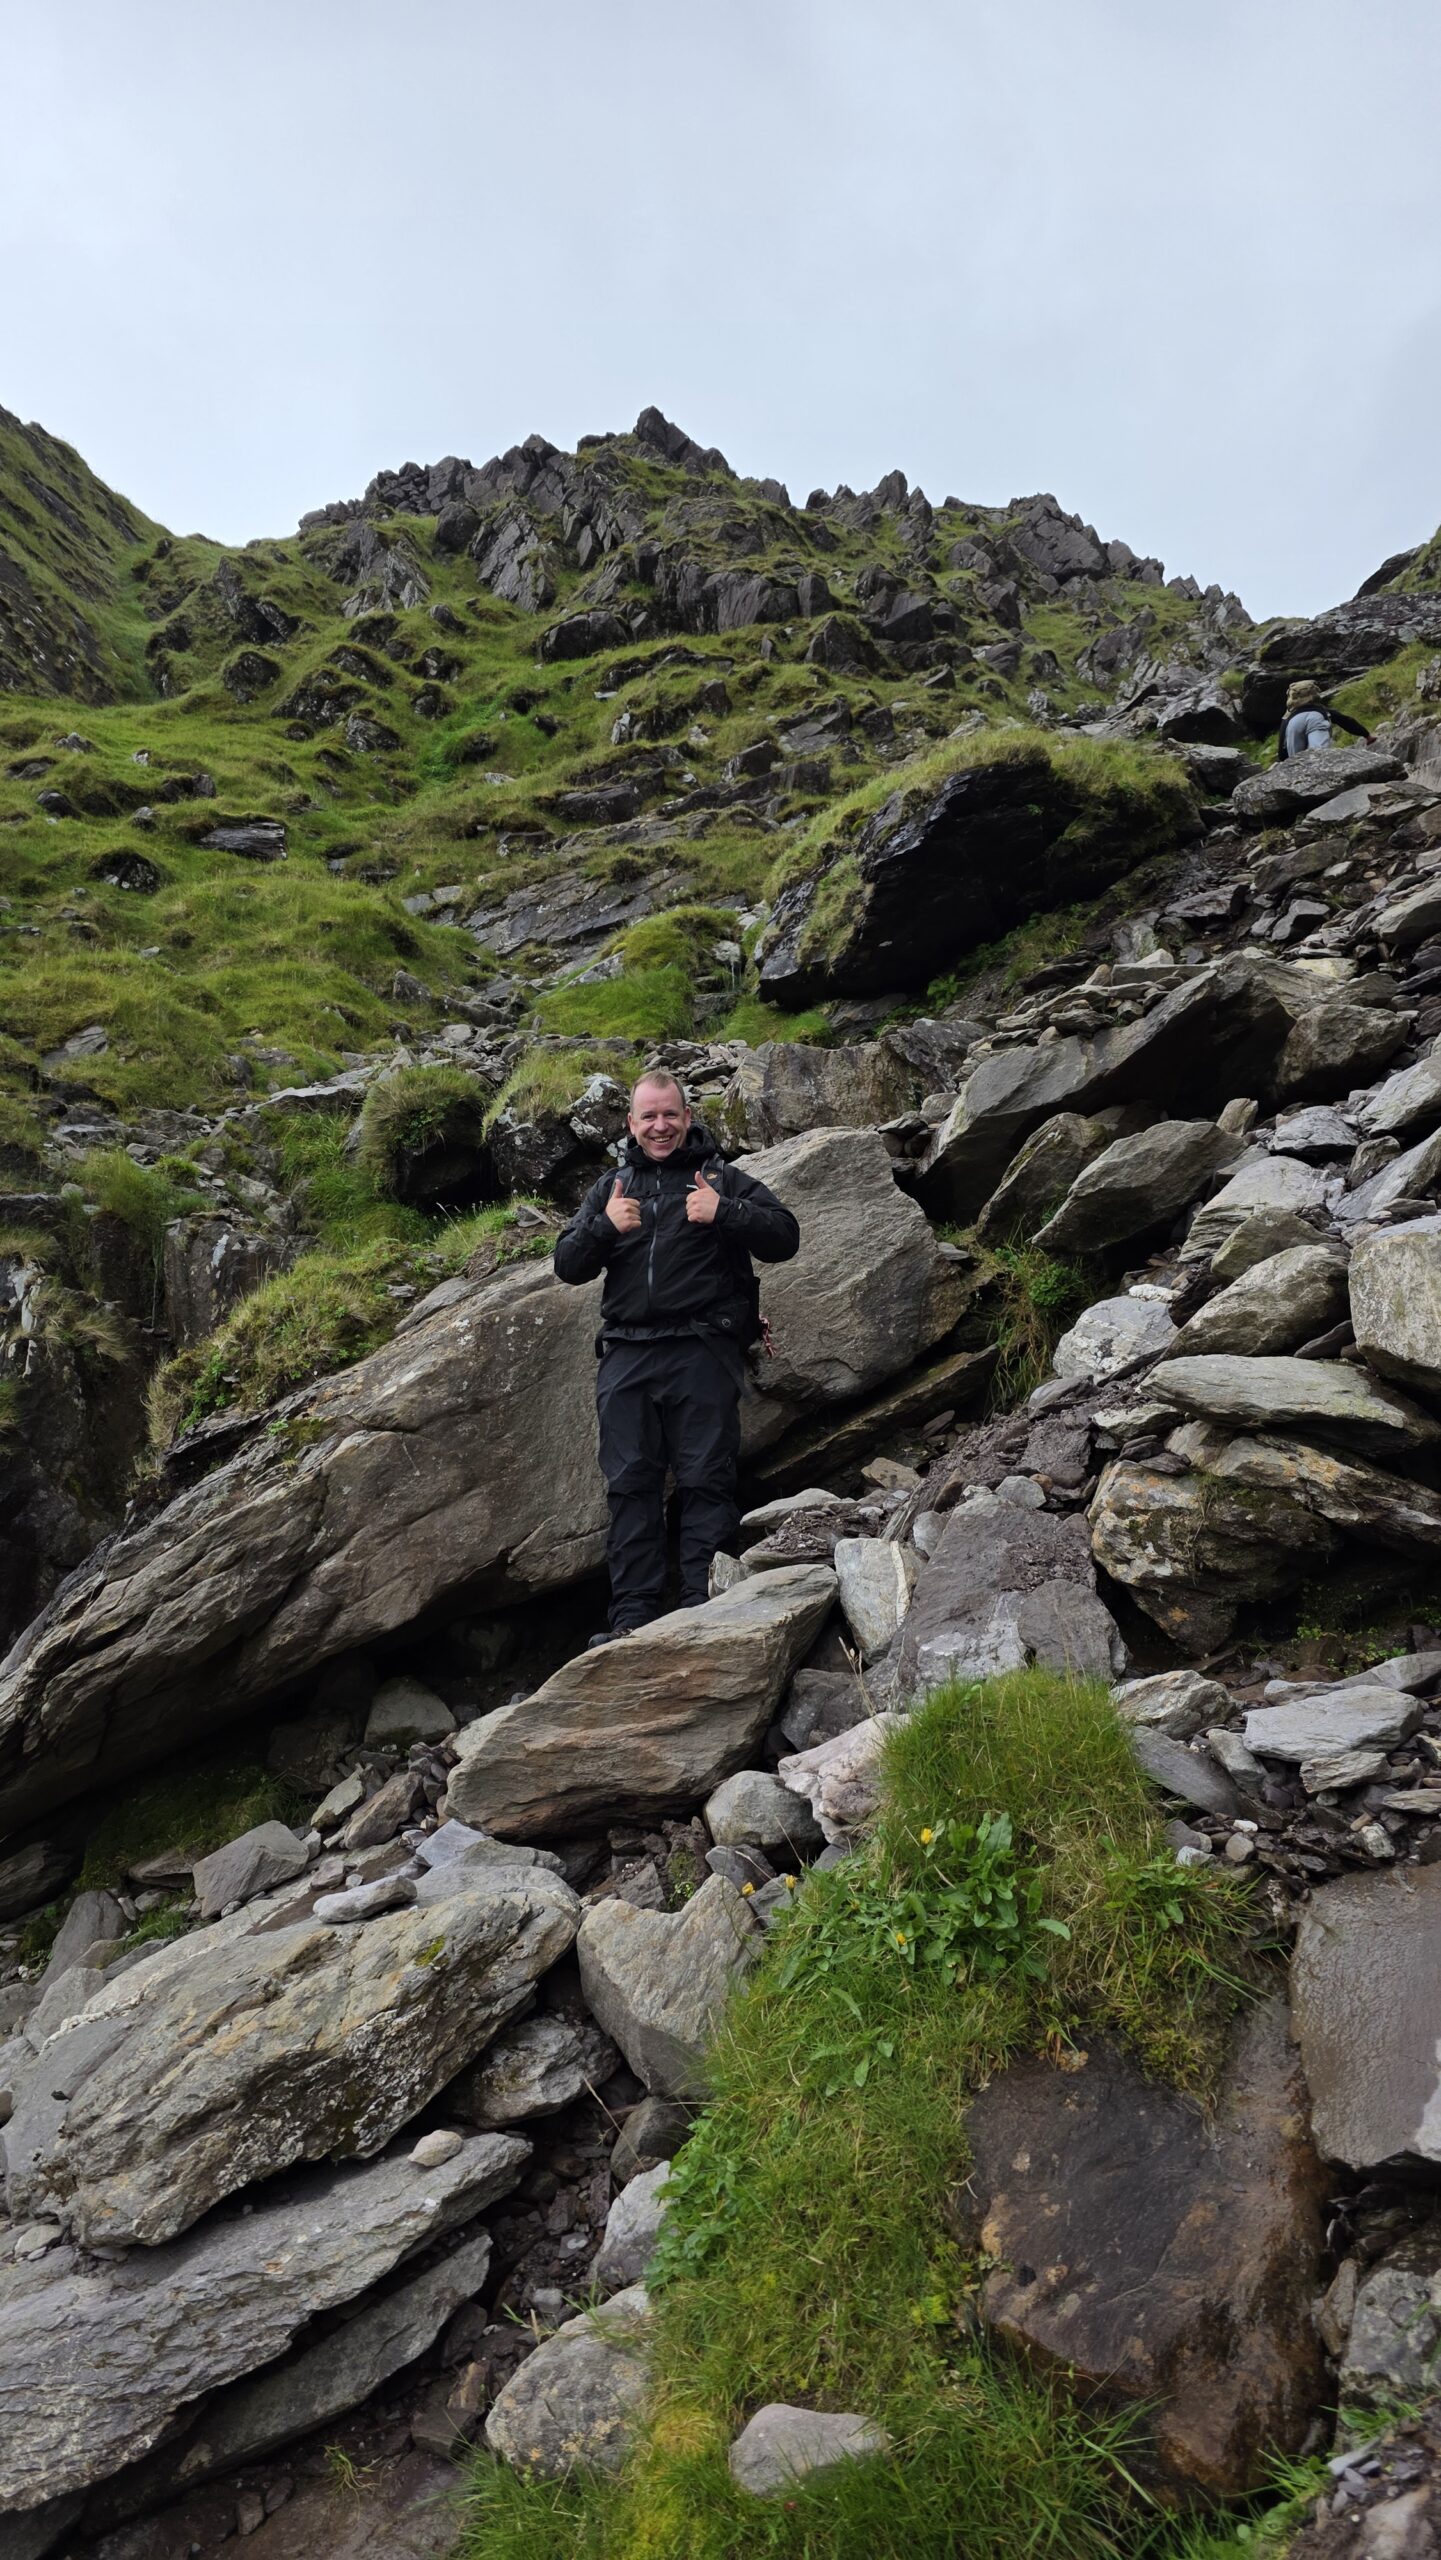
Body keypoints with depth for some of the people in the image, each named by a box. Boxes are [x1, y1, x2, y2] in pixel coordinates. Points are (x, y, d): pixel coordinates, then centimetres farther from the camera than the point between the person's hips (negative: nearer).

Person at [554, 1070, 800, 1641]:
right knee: (630, 1486, 2)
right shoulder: (610, 1187, 21)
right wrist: (604, 1227, -6)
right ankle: (631, 1616, 6)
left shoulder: (722, 1178, 11)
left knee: (706, 1481, -4)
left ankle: (703, 1608, 1)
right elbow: (567, 1265, 13)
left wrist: (722, 1213, -14)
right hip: (626, 1354, 3)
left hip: (702, 1352, -3)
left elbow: (785, 1237, 0)